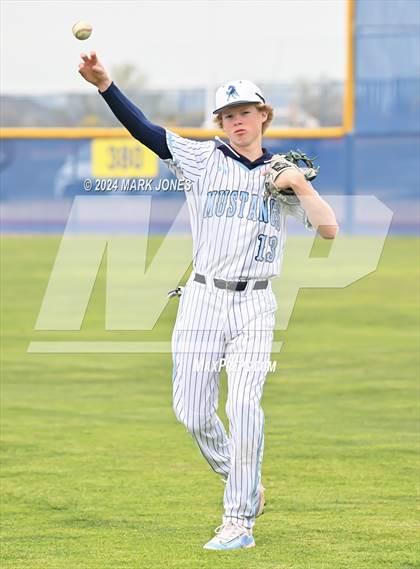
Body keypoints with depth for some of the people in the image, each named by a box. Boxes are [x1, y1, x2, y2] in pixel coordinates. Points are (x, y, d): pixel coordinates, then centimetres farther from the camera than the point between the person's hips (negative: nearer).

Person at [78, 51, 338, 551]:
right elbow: (144, 129, -7)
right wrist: (104, 84, -19)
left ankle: (239, 521, -10)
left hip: (254, 308, -1)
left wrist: (300, 184, -10)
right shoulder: (202, 160, 5)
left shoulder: (282, 176, 8)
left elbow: (329, 229, -1)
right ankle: (244, 486, 25)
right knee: (192, 412, -1)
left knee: (244, 405, -16)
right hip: (203, 301, 1)